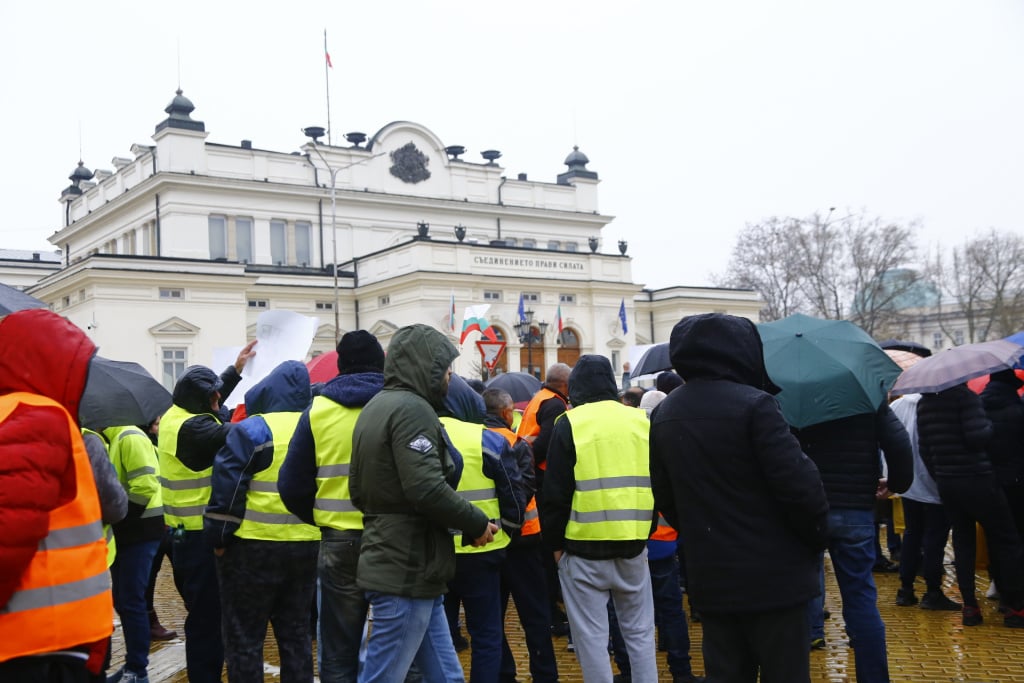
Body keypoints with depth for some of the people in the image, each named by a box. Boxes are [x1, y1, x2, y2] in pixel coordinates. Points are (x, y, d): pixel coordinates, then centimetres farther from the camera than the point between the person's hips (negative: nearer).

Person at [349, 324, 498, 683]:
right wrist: (478, 523, -13)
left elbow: (358, 489, 21)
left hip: (389, 562, 10)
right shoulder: (412, 409, -15)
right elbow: (427, 490, -26)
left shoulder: (376, 407, 16)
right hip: (409, 569, -10)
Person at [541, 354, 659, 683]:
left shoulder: (570, 424, -5)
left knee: (591, 635, 4)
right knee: (639, 631, 15)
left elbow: (555, 493, -6)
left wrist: (555, 543, 4)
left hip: (585, 547, -4)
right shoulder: (642, 420, 6)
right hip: (634, 544, 4)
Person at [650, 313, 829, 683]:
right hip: (771, 574, -6)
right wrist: (816, 535, -1)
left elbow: (664, 495, 11)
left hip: (708, 576, 6)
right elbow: (798, 484, -18)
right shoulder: (753, 405, -16)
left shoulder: (664, 414, 6)